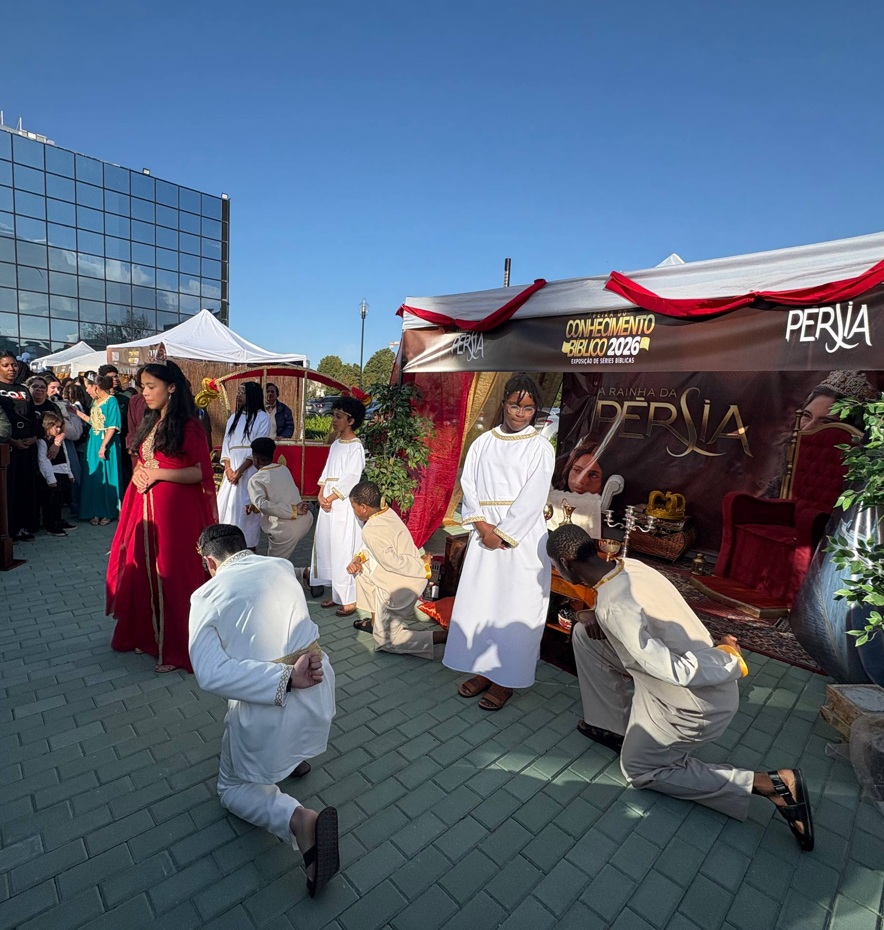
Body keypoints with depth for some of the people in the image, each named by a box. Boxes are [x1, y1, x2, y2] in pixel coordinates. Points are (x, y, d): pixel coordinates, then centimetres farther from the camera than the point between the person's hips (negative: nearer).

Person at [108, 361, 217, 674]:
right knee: (143, 570, 13)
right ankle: (146, 634, 30)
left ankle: (175, 647, 15)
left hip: (175, 510, -7)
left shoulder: (187, 425, -11)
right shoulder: (150, 421, 13)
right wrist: (138, 471, 1)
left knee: (171, 574, 1)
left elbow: (200, 473, -16)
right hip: (145, 507, 7)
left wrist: (158, 474, -17)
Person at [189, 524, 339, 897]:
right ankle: (295, 756, 39)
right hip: (319, 694, 5)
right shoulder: (283, 566, 3)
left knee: (234, 788, 23)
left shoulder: (206, 595, -7)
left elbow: (210, 674, -20)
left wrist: (284, 680, -25)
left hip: (267, 708, -4)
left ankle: (299, 818, -3)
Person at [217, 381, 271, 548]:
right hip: (231, 470, 6)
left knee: (246, 509, -6)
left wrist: (240, 471, -12)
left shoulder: (262, 418, -2)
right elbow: (226, 445, 10)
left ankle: (248, 549, 2)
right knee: (226, 507, 3)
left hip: (249, 471, -6)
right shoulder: (234, 417, 16)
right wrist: (228, 468, -5)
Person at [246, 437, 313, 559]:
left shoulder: (255, 480, -5)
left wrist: (293, 510, -22)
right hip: (305, 521, 6)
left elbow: (262, 505, -21)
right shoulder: (284, 469, 12)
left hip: (286, 529, -6)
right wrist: (257, 507, 18)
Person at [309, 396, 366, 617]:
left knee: (343, 550, -4)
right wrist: (321, 495, -1)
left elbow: (350, 479, -16)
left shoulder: (356, 447, -11)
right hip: (328, 501, 8)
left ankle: (350, 599, 6)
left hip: (344, 503, -8)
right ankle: (336, 593, 24)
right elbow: (326, 472, 12)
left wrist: (330, 498, -13)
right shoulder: (335, 444, 13)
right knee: (327, 546, 12)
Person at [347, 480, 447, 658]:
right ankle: (376, 621, 29)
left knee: (386, 640, 8)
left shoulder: (371, 530, -25)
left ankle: (445, 636, -5)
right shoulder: (387, 512, 2)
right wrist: (358, 558, -1)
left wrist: (421, 566, -11)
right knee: (362, 569, 23)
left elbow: (392, 563, -24)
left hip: (399, 586, -9)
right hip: (407, 576, 9)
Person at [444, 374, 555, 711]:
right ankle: (483, 669, 26)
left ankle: (505, 679, 17)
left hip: (522, 538, -3)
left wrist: (502, 534, -11)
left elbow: (531, 500, -9)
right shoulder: (483, 442, 7)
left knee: (514, 609, 2)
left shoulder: (540, 448, -2)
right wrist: (483, 526, -9)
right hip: (484, 535, 4)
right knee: (478, 602, 9)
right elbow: (468, 486, 2)